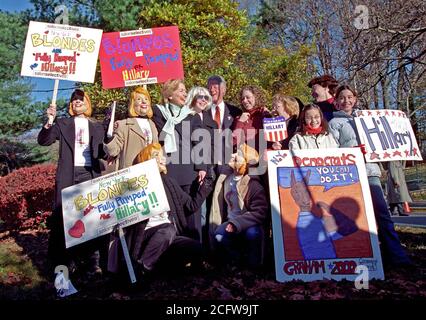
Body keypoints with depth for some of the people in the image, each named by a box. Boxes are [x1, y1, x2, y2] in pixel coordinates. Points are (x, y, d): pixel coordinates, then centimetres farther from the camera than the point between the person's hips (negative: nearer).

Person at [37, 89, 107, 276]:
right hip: (69, 175, 0)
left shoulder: (97, 127, 16)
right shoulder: (62, 124, 14)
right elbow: (43, 141, 3)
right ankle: (67, 260, 6)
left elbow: (102, 153, 10)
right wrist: (49, 121, -12)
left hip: (91, 174, 1)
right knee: (65, 217, -3)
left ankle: (92, 260, 3)